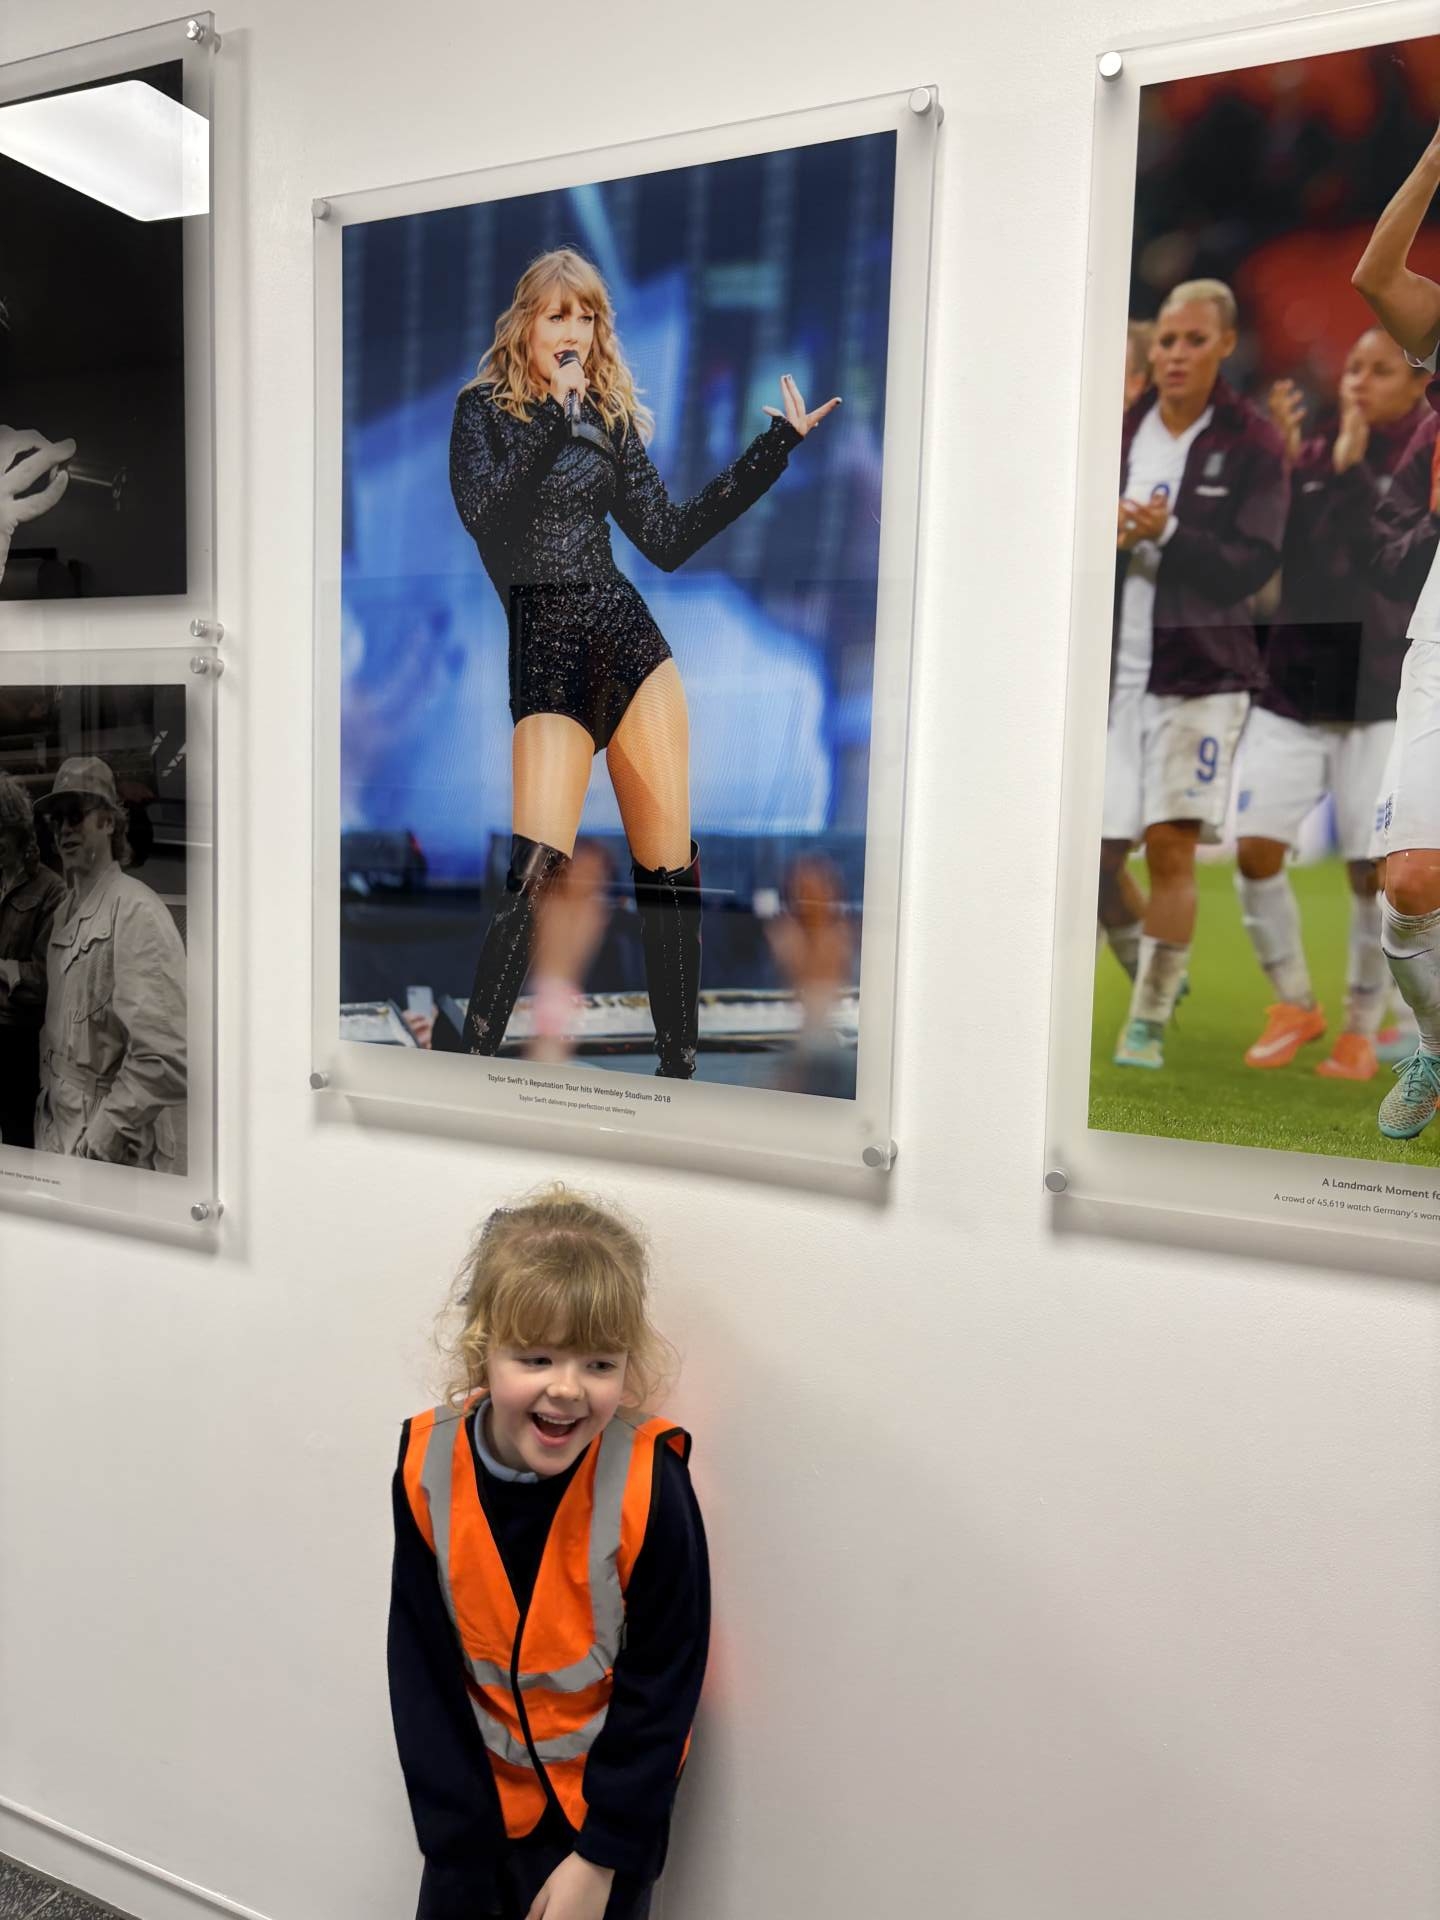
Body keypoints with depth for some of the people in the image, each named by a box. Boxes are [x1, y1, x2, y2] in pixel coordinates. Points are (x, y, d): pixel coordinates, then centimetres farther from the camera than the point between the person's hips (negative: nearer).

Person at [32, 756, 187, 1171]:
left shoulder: (136, 911, -15)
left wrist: (98, 1140, -18)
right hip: (58, 1145, 7)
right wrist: (48, 1123, 9)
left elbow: (166, 1057, -23)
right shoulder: (65, 914, 12)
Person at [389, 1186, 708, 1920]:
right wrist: (458, 1839, -8)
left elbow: (662, 1686, -15)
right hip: (477, 1795, 2)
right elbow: (423, 1669, -9)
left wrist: (600, 1857, -11)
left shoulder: (647, 1483, -26)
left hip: (605, 1800, -2)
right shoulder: (429, 1466, -19)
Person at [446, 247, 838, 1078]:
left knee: (671, 866, 1)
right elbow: (484, 516, -12)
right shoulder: (484, 409, 6)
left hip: (630, 641, 4)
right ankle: (473, 1053, -4)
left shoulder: (610, 415, 15)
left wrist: (776, 445, 13)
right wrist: (554, 418, -15)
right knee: (537, 866, -18)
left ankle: (680, 1064, 11)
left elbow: (670, 537, 12)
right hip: (546, 654, -4)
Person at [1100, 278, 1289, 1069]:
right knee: (1092, 851, 3)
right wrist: (1107, 537, -11)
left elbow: (1253, 565, -7)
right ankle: (1154, 975, 29)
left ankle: (1148, 1022, 5)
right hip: (1111, 671, 3)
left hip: (1199, 674, -3)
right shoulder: (1117, 433, 9)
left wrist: (1167, 534, -20)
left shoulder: (1252, 445, 0)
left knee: (1171, 847, -7)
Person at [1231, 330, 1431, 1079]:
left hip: (1378, 699, -2)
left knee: (1372, 870, -1)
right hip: (1289, 688, 2)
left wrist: (1354, 471, -14)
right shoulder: (1310, 454, 9)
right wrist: (1280, 463, -9)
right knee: (1255, 850, -7)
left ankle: (1362, 1027, 17)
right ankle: (1294, 1003, 14)